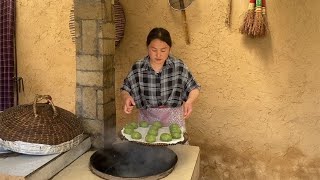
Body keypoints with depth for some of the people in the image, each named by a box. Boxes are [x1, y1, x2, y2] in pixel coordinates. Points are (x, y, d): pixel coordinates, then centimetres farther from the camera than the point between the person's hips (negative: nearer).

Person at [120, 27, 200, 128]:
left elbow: (194, 88, -1)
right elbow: (125, 89, 3)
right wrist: (126, 98, -19)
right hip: (147, 119, 1)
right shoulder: (138, 68, -8)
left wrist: (189, 101, -20)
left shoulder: (179, 66, -10)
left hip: (173, 119, 0)